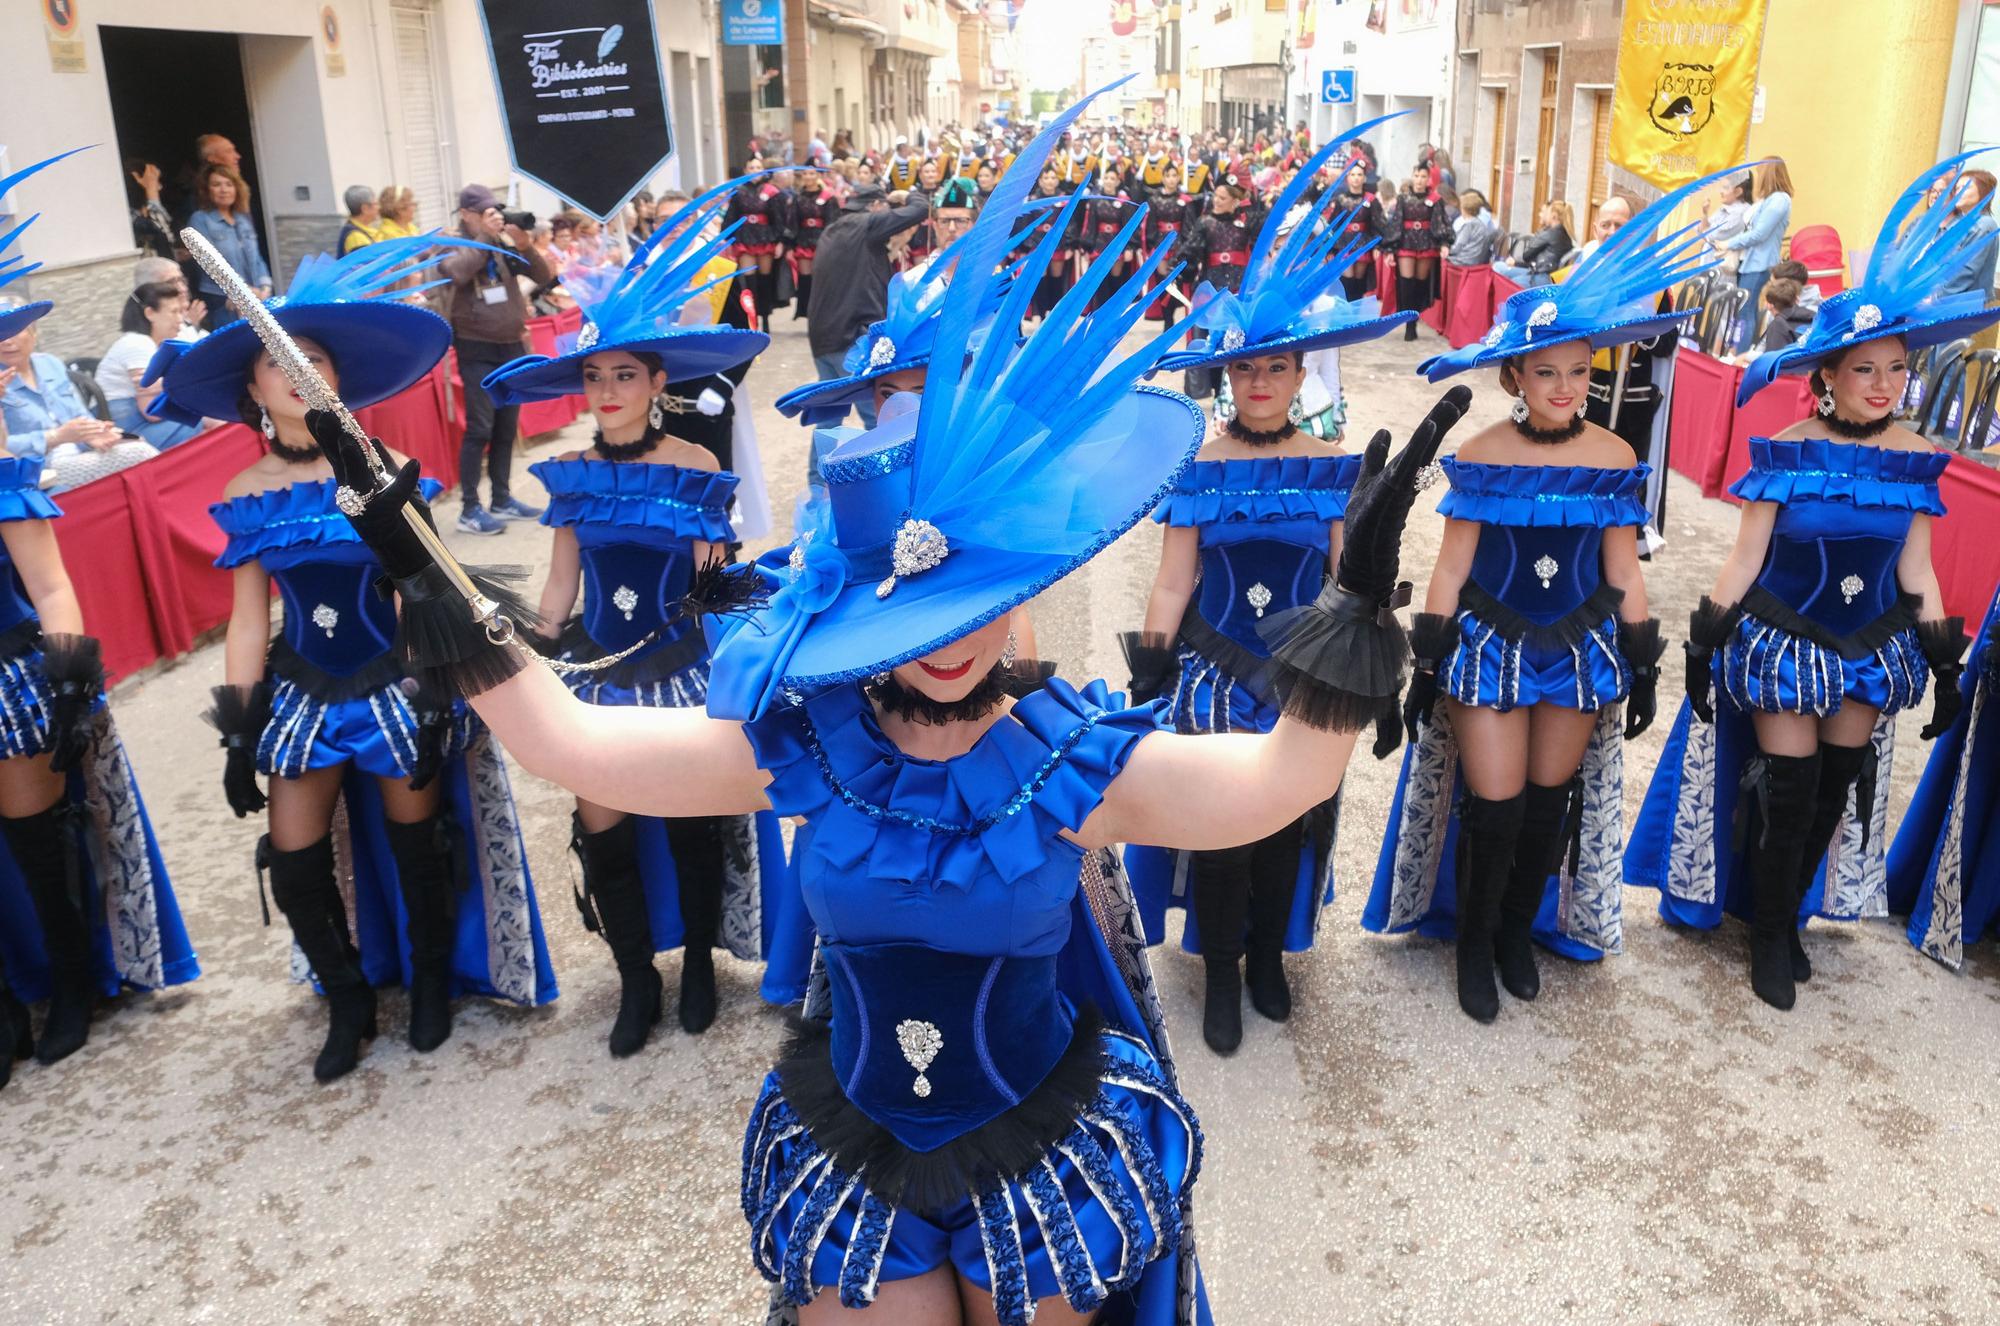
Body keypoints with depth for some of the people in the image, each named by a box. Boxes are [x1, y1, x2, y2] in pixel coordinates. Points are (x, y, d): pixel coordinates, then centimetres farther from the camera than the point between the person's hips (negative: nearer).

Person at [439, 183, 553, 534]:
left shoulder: (504, 246, 7)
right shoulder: (452, 246, -4)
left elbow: (544, 276, 2)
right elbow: (456, 272, -27)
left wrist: (526, 246, -15)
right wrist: (485, 237, -19)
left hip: (511, 346, 5)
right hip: (477, 350, -5)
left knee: (507, 428, 10)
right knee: (480, 429, -9)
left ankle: (502, 500, 21)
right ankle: (469, 510, -5)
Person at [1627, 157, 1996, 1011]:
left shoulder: (1913, 460, -3)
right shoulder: (1788, 452, -13)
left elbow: (1917, 572, 3)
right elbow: (1744, 559, -9)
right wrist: (1705, 646, -8)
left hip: (1869, 650, 4)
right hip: (1780, 643, -4)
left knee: (1838, 787, 11)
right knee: (1785, 786, 0)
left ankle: (1793, 910, 33)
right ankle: (1770, 933, 21)